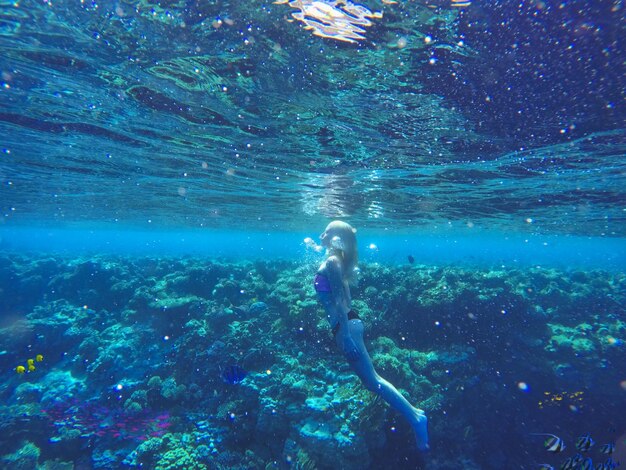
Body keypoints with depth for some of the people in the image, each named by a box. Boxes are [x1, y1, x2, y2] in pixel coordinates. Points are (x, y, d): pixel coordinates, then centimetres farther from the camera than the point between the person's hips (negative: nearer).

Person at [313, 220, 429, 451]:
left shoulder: (331, 262, -14)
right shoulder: (334, 260, 14)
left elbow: (339, 300, -20)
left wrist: (345, 334, -21)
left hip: (346, 326, -10)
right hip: (347, 323, 10)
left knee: (371, 379, -2)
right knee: (370, 379, 15)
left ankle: (414, 416, 6)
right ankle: (414, 413, 22)